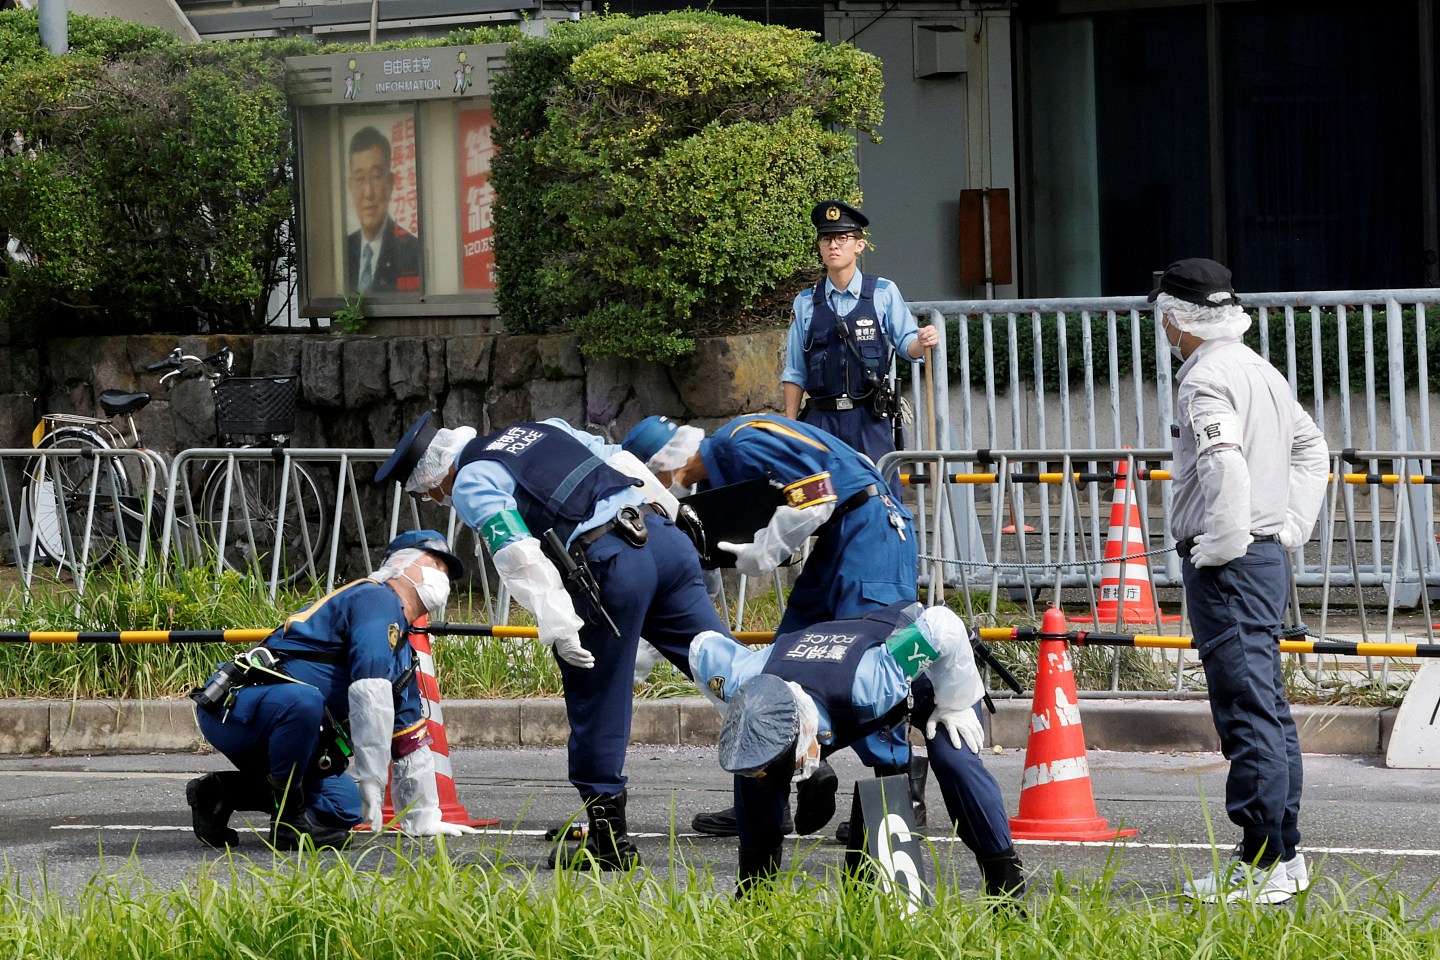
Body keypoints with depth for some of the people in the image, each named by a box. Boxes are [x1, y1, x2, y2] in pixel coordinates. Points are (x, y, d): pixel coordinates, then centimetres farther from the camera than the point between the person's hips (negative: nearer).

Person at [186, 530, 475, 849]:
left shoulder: (404, 651, 25)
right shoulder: (377, 599, -8)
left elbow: (410, 739, 30)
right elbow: (370, 696, -20)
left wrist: (423, 820, 26)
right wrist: (371, 783, -23)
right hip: (234, 706, -10)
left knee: (344, 807, -4)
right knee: (304, 701, -39)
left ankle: (222, 791, 9)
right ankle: (288, 820, -23)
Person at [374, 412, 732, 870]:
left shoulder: (470, 484, 4)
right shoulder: (542, 429, 26)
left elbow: (519, 555, -10)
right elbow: (622, 462, 26)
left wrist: (557, 624, -16)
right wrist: (668, 510, 34)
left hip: (610, 565, -7)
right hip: (663, 534, 7)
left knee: (595, 707, 3)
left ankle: (608, 840, 6)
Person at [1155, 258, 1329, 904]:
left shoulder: (1206, 379, -14)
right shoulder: (1259, 370, 16)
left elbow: (1224, 463, -30)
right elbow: (1311, 447, 26)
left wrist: (1221, 545, -20)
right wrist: (1292, 525, 21)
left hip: (1228, 563, -10)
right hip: (1269, 555, 10)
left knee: (1248, 712, -9)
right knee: (1269, 708, 14)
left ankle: (1261, 867, -10)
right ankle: (1285, 851, 19)